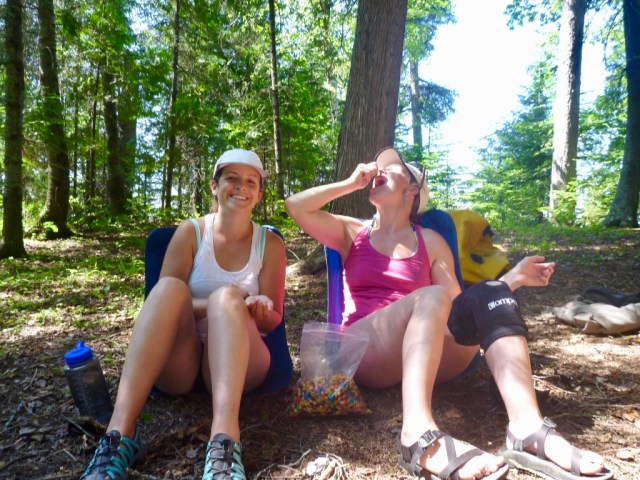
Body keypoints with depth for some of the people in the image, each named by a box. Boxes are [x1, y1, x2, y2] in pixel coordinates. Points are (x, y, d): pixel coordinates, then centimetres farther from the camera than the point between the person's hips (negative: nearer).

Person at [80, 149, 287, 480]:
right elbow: (165, 302, -5)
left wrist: (238, 307, -21)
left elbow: (273, 320, 3)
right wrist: (216, 306, -22)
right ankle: (119, 434, -39)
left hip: (240, 361, 0)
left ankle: (224, 443, -49)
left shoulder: (270, 245, 4)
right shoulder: (190, 233, 3)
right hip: (180, 362, 0)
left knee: (226, 297, -31)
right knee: (170, 287, -29)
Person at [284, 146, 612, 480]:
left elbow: (458, 306, 12)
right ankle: (419, 434, -50)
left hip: (429, 353, 3)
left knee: (489, 295, -21)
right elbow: (295, 206, 3)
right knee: (432, 295, -31)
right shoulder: (352, 232, 16)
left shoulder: (430, 242, 17)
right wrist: (351, 183, 10)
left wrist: (512, 278, 2)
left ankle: (528, 428, -37)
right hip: (364, 352, -2)